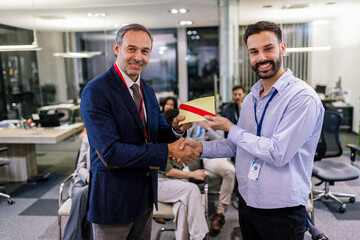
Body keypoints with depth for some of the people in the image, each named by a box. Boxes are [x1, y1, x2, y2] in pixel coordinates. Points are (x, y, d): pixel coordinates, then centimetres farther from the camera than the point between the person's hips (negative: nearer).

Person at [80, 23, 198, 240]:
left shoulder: (148, 91, 6)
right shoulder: (95, 91, -18)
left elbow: (159, 134, 7)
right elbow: (110, 152, -25)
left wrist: (176, 129, -16)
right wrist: (168, 150, -26)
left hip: (145, 193, 7)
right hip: (113, 197, -7)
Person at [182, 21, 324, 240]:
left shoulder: (302, 98, -18)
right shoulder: (252, 97, 7)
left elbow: (278, 153, -24)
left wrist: (231, 128, -15)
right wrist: (201, 147, -3)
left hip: (281, 212, -6)